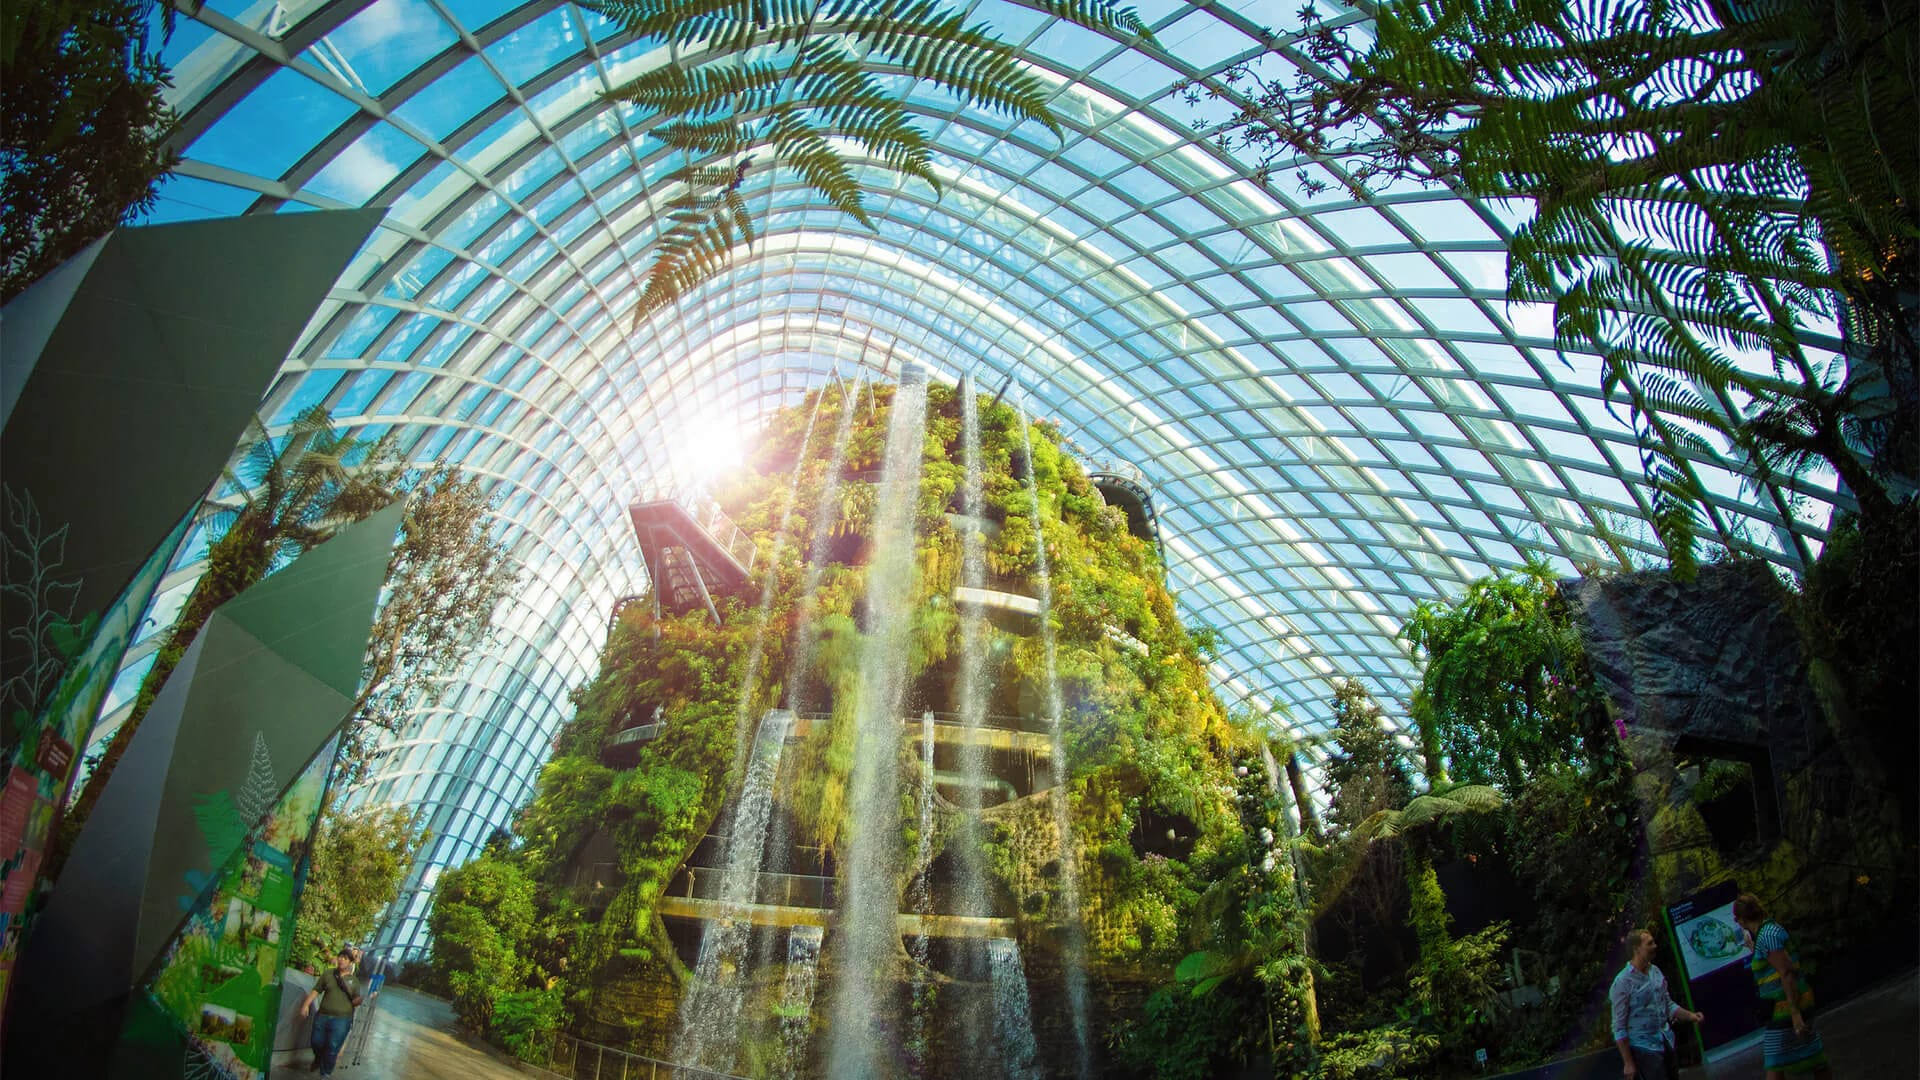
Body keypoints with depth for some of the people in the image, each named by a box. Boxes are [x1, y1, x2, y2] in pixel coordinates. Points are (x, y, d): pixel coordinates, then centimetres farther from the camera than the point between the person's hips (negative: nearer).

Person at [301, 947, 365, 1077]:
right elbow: (316, 990, 5)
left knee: (332, 1048, 0)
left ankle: (325, 1073, 18)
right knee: (317, 1043, 14)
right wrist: (306, 1004, -7)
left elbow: (355, 1000, 3)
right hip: (322, 1016, 2)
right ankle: (318, 1060, 47)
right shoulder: (327, 974, 4)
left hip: (341, 1019, -2)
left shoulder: (354, 980, 2)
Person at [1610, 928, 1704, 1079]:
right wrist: (1628, 1063, -15)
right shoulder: (1623, 982, -18)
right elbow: (1619, 1028, -15)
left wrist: (1690, 1016, -3)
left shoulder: (1656, 972, 3)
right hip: (1643, 1048, -7)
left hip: (1666, 1043, 7)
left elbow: (1668, 1004, 15)